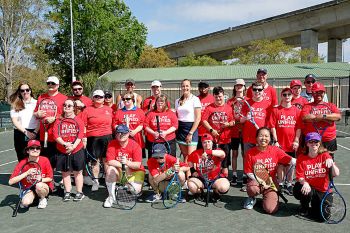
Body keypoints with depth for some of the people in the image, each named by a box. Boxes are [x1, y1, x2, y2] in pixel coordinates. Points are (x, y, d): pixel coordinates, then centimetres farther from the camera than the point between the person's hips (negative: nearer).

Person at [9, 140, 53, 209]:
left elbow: (50, 178, -5)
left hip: (44, 187, 0)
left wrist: (41, 179, -24)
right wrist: (27, 173, -27)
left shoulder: (45, 160, -14)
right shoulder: (22, 163, -13)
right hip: (29, 189, 0)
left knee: (39, 185, -34)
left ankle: (43, 199, -2)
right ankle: (33, 197, 7)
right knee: (26, 202, -30)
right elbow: (11, 182, -19)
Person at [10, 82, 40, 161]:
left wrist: (35, 132, -11)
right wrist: (26, 132, -9)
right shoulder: (15, 105, 9)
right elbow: (14, 121, 2)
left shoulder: (36, 103, 5)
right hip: (20, 134, 2)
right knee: (22, 160, 5)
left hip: (34, 134, -2)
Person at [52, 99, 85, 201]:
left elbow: (80, 135, -10)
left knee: (77, 172, 8)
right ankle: (67, 193, 22)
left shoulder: (78, 120, -2)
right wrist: (65, 144, -20)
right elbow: (56, 135, -5)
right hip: (62, 151, 2)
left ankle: (79, 193, 18)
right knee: (65, 172, 10)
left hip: (77, 150, -2)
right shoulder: (59, 121, 4)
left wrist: (73, 146, -21)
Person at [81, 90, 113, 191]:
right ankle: (95, 182, 15)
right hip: (93, 138, -1)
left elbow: (113, 123, 13)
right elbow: (83, 125, 0)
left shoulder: (109, 109, 10)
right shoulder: (87, 110, 3)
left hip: (107, 137, 2)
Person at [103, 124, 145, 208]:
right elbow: (110, 162, -18)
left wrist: (127, 162, -39)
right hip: (119, 172, 2)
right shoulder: (112, 144, -11)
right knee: (110, 169, -29)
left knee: (135, 190, -24)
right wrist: (123, 166, -25)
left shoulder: (135, 145, -17)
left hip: (135, 171, -2)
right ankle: (111, 197, -11)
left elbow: (138, 165, -21)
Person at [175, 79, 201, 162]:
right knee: (185, 156, 8)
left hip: (191, 128, -5)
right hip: (180, 129, 5)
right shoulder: (178, 101, 12)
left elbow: (198, 118, -8)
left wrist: (191, 133, -13)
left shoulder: (195, 99, -4)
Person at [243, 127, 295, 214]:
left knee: (271, 209, -17)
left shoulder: (275, 150, -5)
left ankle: (266, 197, 20)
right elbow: (248, 172, -5)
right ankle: (251, 199, 2)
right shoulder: (250, 153, -9)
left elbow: (291, 161, -9)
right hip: (256, 180, -1)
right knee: (252, 189, -38)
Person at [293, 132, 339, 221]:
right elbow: (300, 177, -8)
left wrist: (331, 163, -33)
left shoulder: (325, 155, -4)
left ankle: (315, 203, 21)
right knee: (306, 192, -37)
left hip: (323, 191, 0)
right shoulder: (301, 158, -5)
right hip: (309, 187, 0)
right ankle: (304, 207, 0)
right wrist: (304, 183, -30)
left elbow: (336, 174, -14)